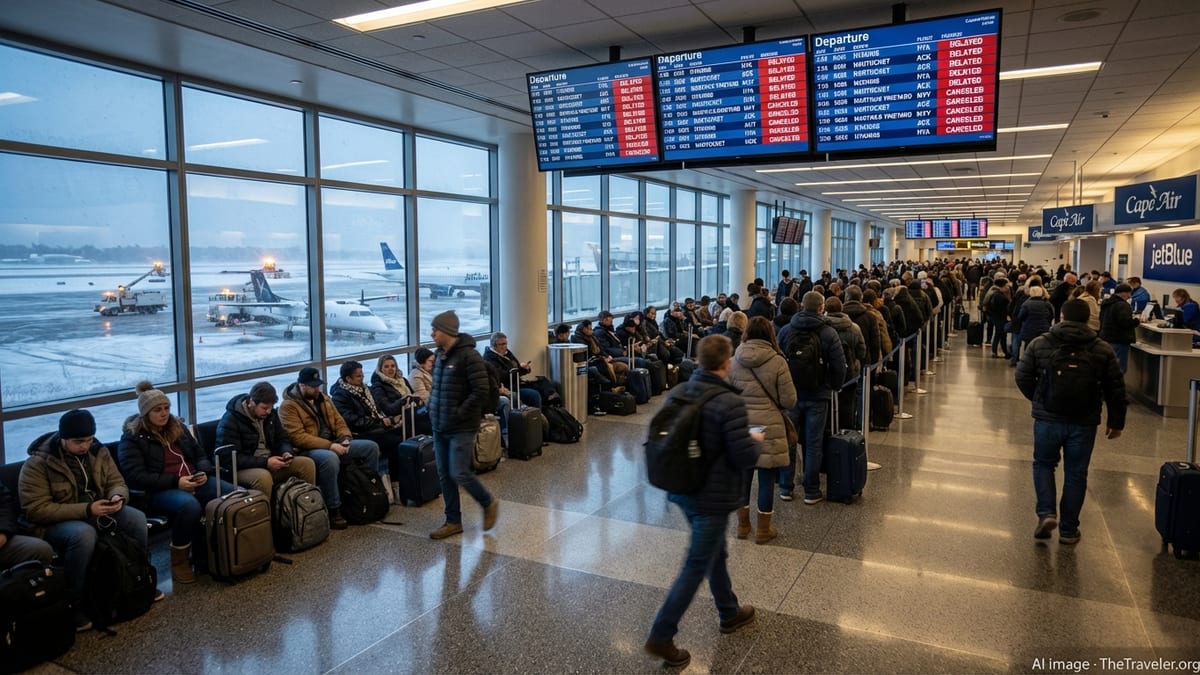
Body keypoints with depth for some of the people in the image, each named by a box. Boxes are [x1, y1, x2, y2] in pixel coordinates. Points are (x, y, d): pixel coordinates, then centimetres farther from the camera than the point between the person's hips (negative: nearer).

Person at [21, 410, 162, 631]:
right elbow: (36, 510, -21)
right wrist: (86, 510, -28)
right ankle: (73, 605, -22)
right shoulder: (37, 464, -17)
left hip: (97, 512, 5)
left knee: (137, 518, -21)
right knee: (84, 534, -38)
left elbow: (116, 482, 7)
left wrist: (117, 497, -19)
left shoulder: (98, 451, -1)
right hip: (55, 523, -5)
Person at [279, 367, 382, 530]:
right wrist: (329, 446, -25)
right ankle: (333, 510, -29)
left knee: (371, 447, -2)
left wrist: (345, 438, -8)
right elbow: (298, 437, -20)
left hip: (333, 444, 8)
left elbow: (339, 422, 14)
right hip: (308, 450, -8)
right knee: (330, 458, -40)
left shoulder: (323, 398, 13)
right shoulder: (288, 406, -11)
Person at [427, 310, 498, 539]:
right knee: (445, 475, 11)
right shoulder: (440, 355, 10)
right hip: (440, 427, 8)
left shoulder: (468, 356, -16)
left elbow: (481, 390, -20)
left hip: (461, 428, -8)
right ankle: (453, 521, 23)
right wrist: (434, 411, 9)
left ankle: (489, 504, 19)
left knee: (459, 474, -7)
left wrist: (460, 413, -17)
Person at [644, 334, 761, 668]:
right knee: (696, 567, 4)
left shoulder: (681, 392, -2)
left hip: (683, 489, 8)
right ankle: (661, 637, 9)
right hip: (713, 496, -8)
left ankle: (729, 613, 45)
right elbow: (745, 457, -21)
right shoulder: (730, 403, -23)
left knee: (715, 553, 26)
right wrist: (755, 439, 1)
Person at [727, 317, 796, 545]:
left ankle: (743, 525, 27)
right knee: (766, 478, 8)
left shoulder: (733, 362, -2)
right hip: (769, 427, -3)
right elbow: (789, 400, -8)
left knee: (743, 475, 15)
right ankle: (763, 530, 18)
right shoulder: (778, 362, -10)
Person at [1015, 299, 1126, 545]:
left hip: (1047, 418, -1)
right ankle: (1068, 530, 18)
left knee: (1044, 464, 19)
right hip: (1084, 423, 1)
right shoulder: (1103, 350, 2)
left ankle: (1046, 512, 1)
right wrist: (1116, 421, 14)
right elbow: (1116, 389, 4)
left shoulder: (1040, 344, -2)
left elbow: (1022, 377, 0)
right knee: (1076, 474, 11)